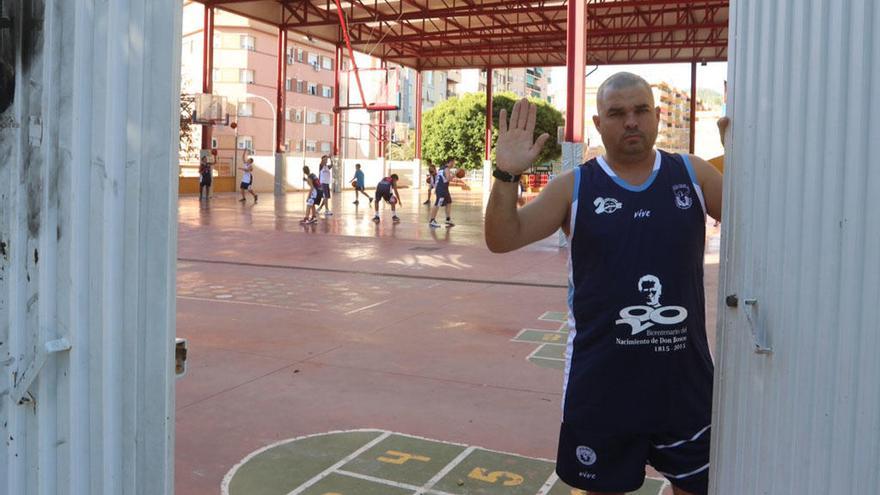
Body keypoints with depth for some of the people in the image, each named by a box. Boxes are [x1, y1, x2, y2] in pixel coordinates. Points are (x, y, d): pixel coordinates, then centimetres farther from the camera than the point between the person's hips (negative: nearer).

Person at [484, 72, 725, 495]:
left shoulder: (694, 174, 2)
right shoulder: (575, 187, -3)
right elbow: (503, 239, -7)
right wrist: (507, 176, -24)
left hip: (686, 377, 2)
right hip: (601, 382, -1)